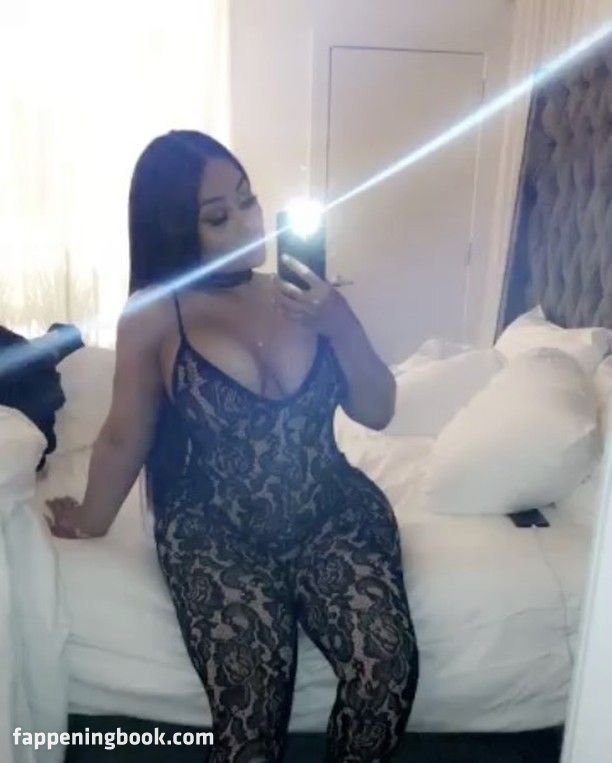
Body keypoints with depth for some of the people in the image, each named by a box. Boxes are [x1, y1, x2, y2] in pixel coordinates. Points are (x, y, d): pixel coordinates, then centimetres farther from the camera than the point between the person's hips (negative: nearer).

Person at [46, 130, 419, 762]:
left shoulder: (301, 292, 1)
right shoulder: (153, 316, -7)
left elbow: (377, 412, 1)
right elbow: (124, 438, 6)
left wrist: (341, 325, -14)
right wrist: (91, 521, 17)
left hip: (333, 511, 2)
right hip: (214, 528, -2)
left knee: (387, 666, -19)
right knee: (251, 688, -24)